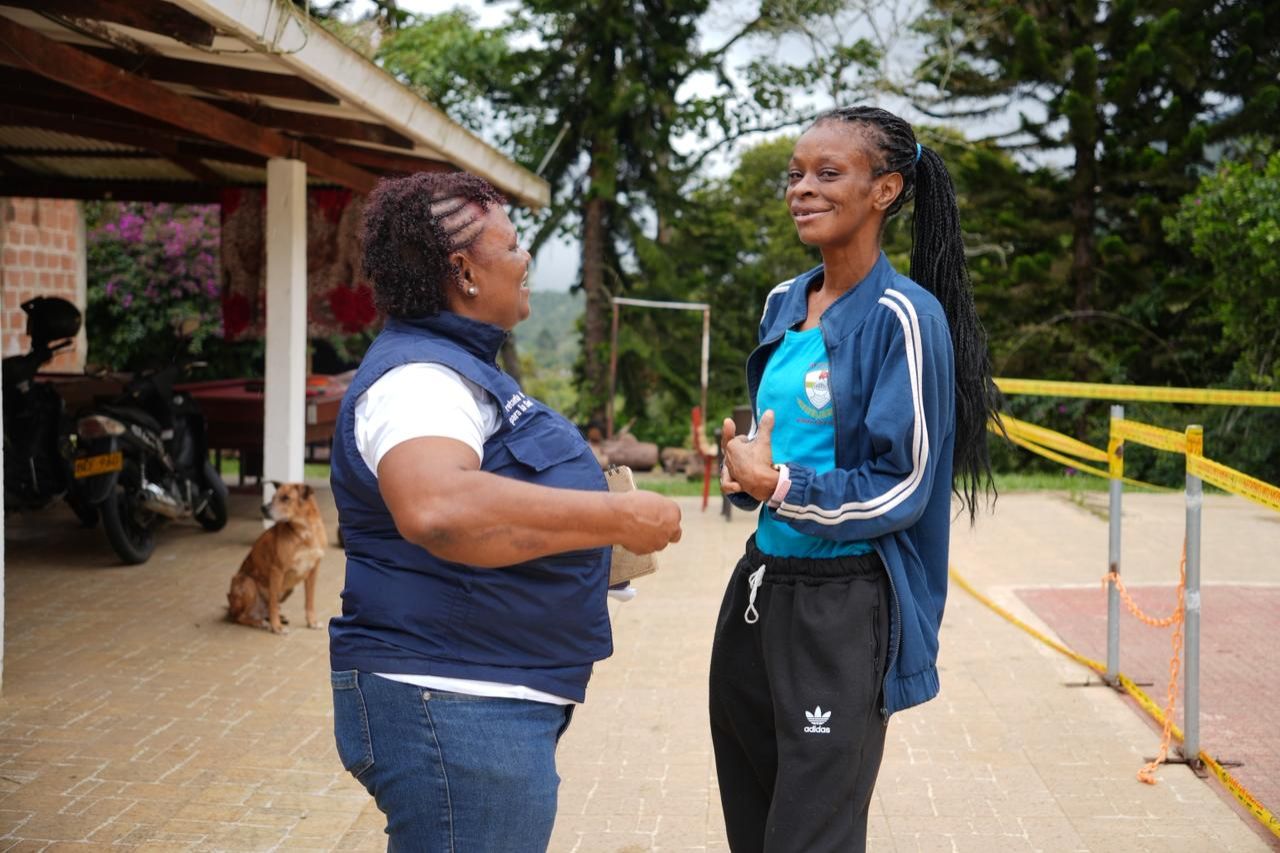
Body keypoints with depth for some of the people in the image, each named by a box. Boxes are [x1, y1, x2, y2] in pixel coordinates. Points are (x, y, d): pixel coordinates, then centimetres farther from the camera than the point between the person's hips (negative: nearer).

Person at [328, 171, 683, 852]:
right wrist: (618, 517, -33)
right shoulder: (418, 375, -19)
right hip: (455, 707, -11)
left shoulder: (454, 364, 15)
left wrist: (605, 525, 19)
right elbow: (438, 508, -40)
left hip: (486, 699, 11)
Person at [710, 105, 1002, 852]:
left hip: (842, 607, -8)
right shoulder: (784, 304, 9)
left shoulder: (903, 316, -14)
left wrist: (777, 485, -12)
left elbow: (902, 488, -15)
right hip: (759, 588, 8)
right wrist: (746, 469, 1)